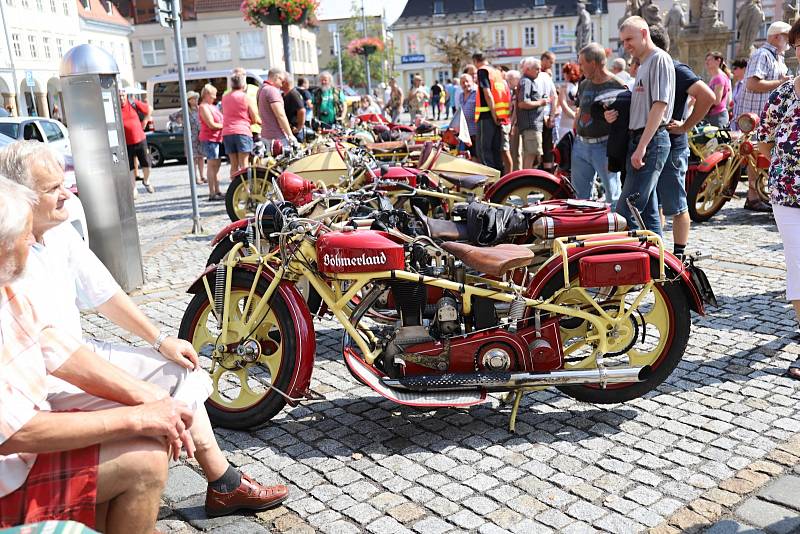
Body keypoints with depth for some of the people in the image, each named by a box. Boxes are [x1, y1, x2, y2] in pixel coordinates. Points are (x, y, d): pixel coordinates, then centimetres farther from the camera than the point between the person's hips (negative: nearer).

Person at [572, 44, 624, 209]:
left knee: (613, 196, -2)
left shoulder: (618, 87, -8)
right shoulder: (584, 85, 13)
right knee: (581, 194, 13)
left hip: (604, 146, -7)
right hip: (580, 145, 7)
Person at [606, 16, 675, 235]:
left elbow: (659, 105, -16)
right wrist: (615, 115, 4)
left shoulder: (659, 59, -7)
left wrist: (642, 146, -21)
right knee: (648, 213, 11)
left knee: (625, 214, -14)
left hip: (652, 141, -10)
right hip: (639, 140, 10)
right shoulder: (643, 65, 22)